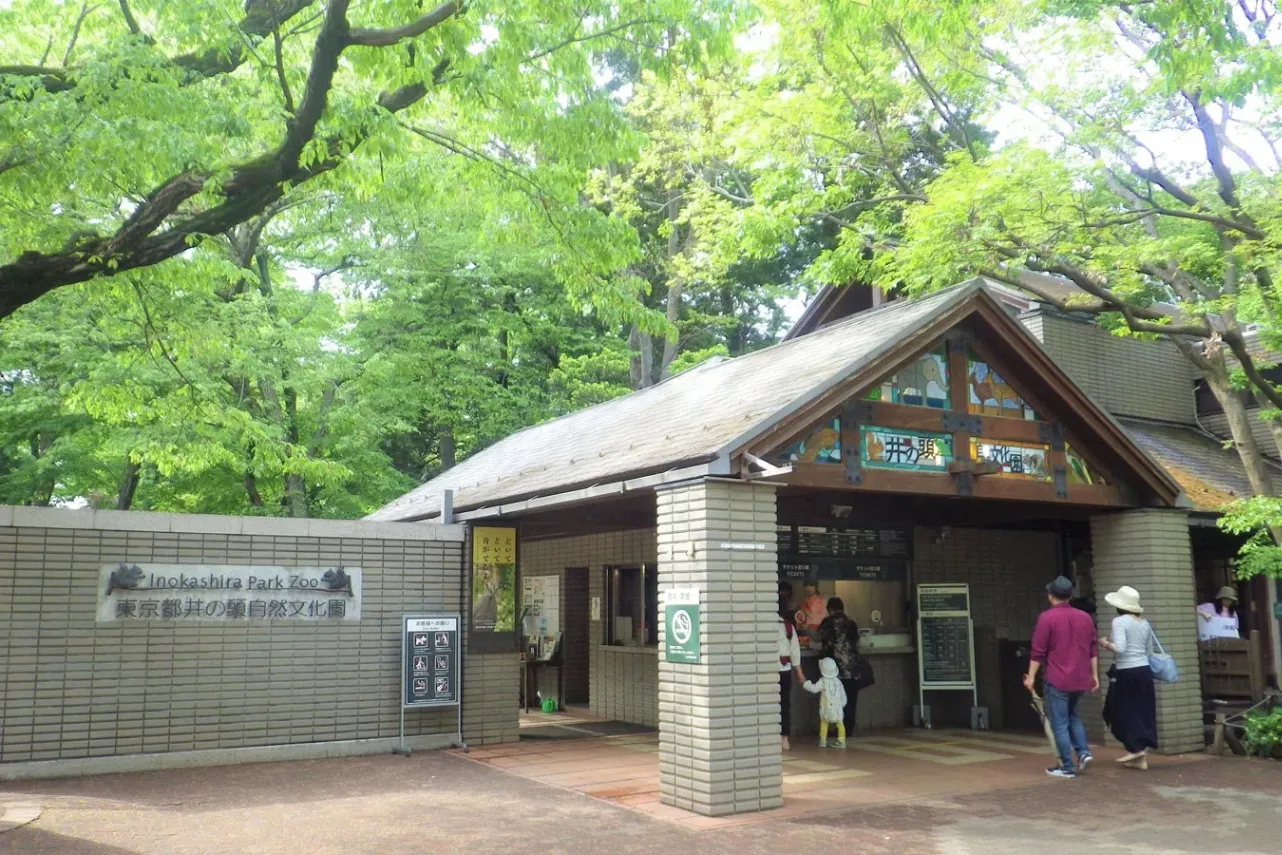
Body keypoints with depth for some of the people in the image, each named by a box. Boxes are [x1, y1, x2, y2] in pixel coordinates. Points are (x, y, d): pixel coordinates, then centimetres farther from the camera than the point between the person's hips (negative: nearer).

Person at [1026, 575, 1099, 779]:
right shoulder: (1085, 617, 7)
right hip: (1081, 679, 6)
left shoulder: (1047, 617, -10)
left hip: (1058, 680, -6)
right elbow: (1093, 649, 12)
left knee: (1060, 724, 2)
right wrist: (1094, 674, 19)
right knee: (1073, 716, 25)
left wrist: (1031, 676, -5)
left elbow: (1038, 651, -11)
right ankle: (1083, 751, 10)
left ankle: (1068, 767, 3)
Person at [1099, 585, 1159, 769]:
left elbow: (1120, 648, -22)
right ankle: (1141, 757, 11)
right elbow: (1149, 651, 15)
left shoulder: (1119, 621, -12)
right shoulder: (1144, 623, 10)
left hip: (1126, 672, -7)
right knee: (1142, 712, 9)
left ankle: (1135, 748, 1)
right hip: (1144, 670, 7)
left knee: (1123, 711, 7)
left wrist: (1106, 644, -5)